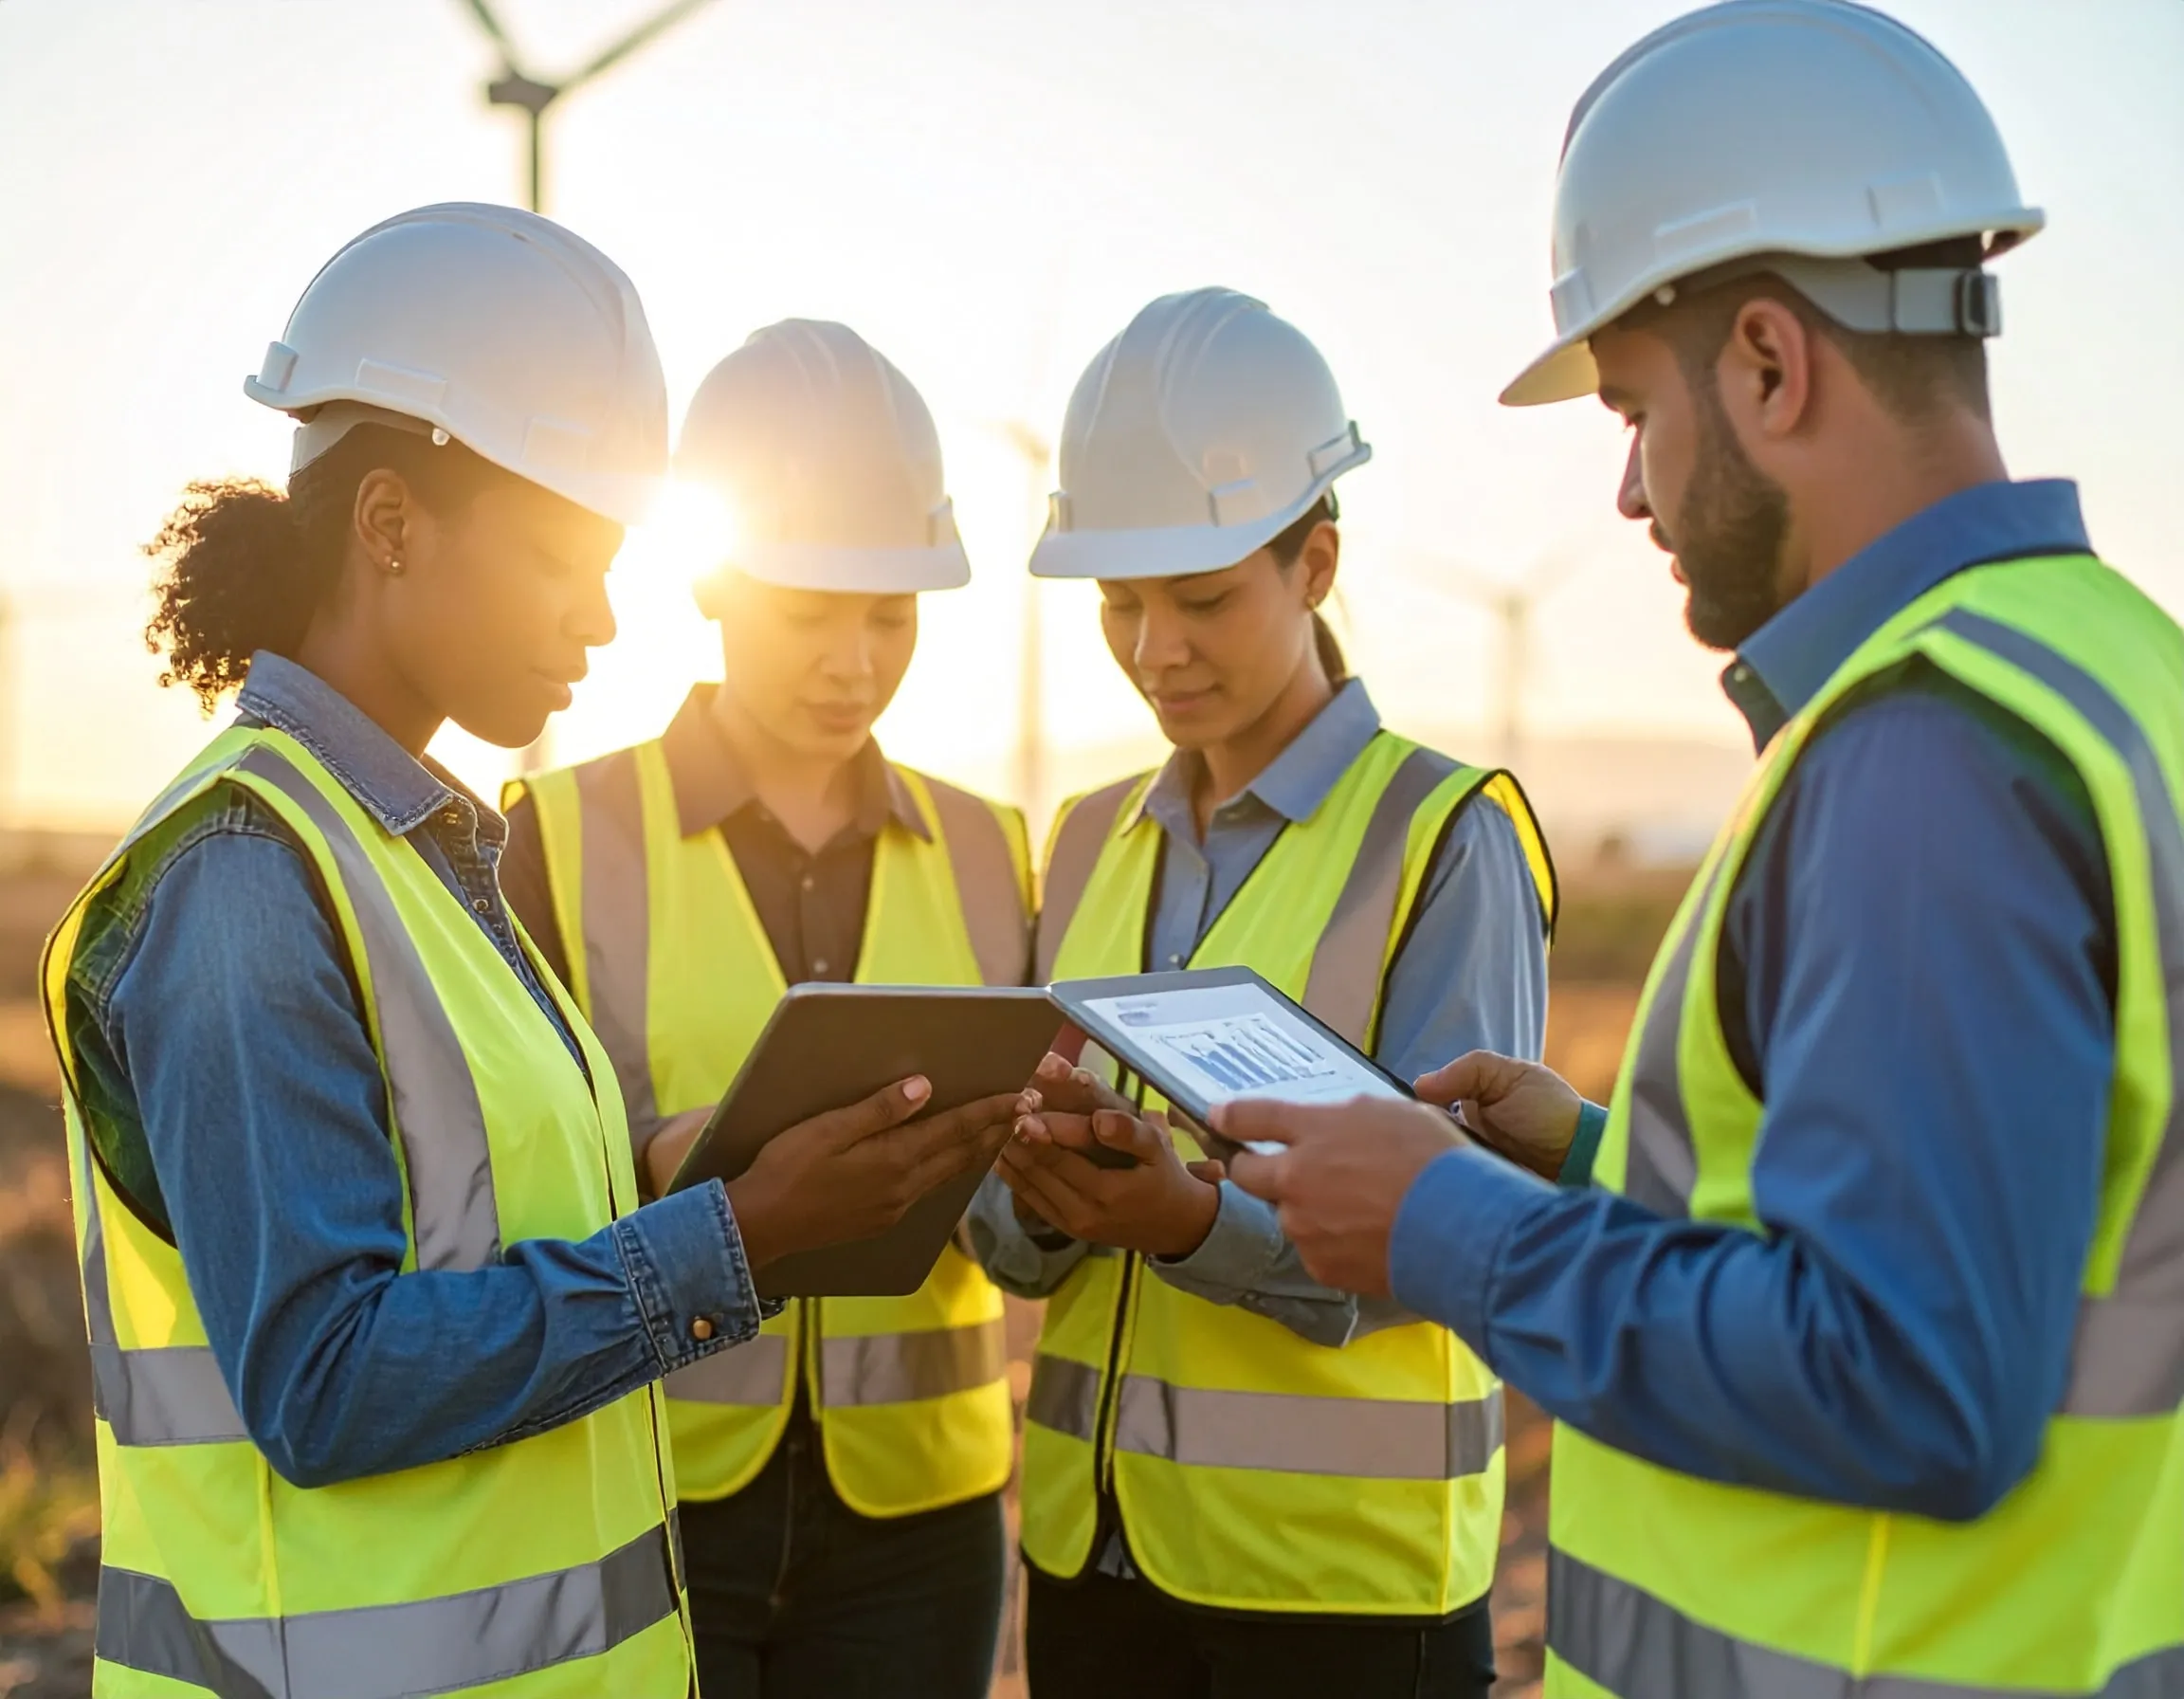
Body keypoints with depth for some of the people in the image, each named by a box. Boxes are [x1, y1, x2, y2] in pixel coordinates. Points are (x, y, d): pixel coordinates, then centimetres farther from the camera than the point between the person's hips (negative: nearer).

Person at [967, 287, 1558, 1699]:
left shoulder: (1450, 837, -8)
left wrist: (1198, 1221, -31)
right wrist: (1046, 1201, -15)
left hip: (1345, 1560, -5)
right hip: (1095, 1537, 5)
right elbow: (1016, 1239, 7)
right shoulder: (1095, 843, 9)